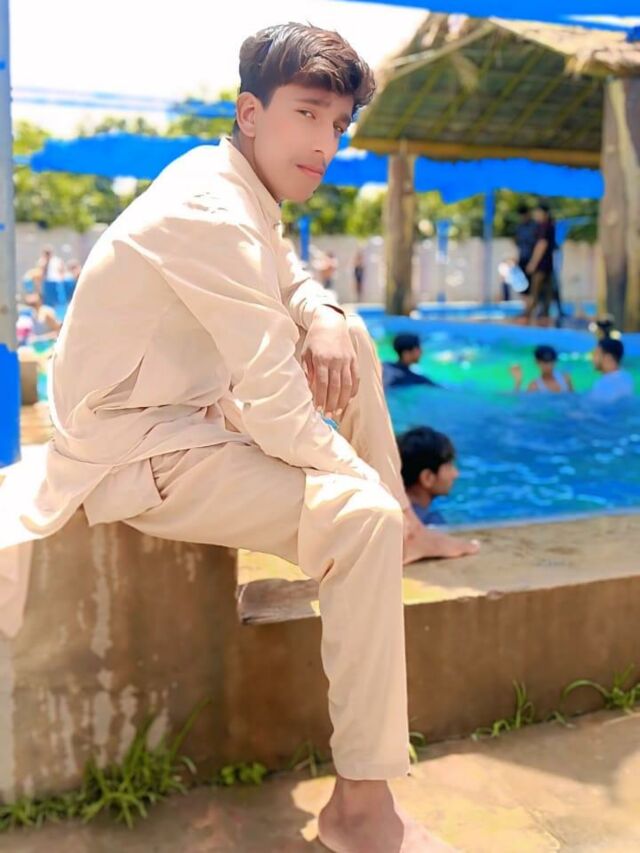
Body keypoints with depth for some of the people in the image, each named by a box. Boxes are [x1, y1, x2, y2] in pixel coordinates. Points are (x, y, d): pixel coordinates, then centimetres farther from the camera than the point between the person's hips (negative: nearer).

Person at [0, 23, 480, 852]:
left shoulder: (236, 185, 5)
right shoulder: (211, 213, -24)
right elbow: (274, 408, -27)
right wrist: (365, 481, -12)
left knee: (350, 337, 14)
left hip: (188, 408, 10)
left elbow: (292, 281, 20)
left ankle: (401, 531, 25)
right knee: (361, 518, -26)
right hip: (135, 453, -10)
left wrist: (324, 322, -4)